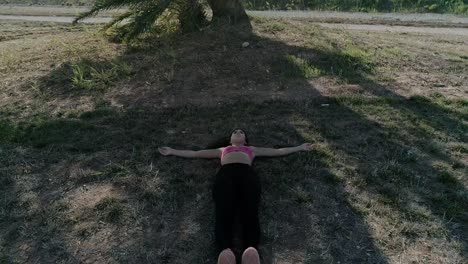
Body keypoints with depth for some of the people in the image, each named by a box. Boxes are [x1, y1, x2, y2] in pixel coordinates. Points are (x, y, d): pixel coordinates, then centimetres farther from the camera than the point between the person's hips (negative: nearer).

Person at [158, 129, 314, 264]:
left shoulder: (252, 149, 43)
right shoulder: (222, 150, 43)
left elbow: (279, 151, 46)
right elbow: (194, 153, 44)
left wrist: (300, 147, 46)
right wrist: (172, 151, 45)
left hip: (247, 174, 0)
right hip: (225, 174, 0)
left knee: (250, 214, -32)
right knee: (224, 215, -32)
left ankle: (251, 251, -58)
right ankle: (225, 251, -56)